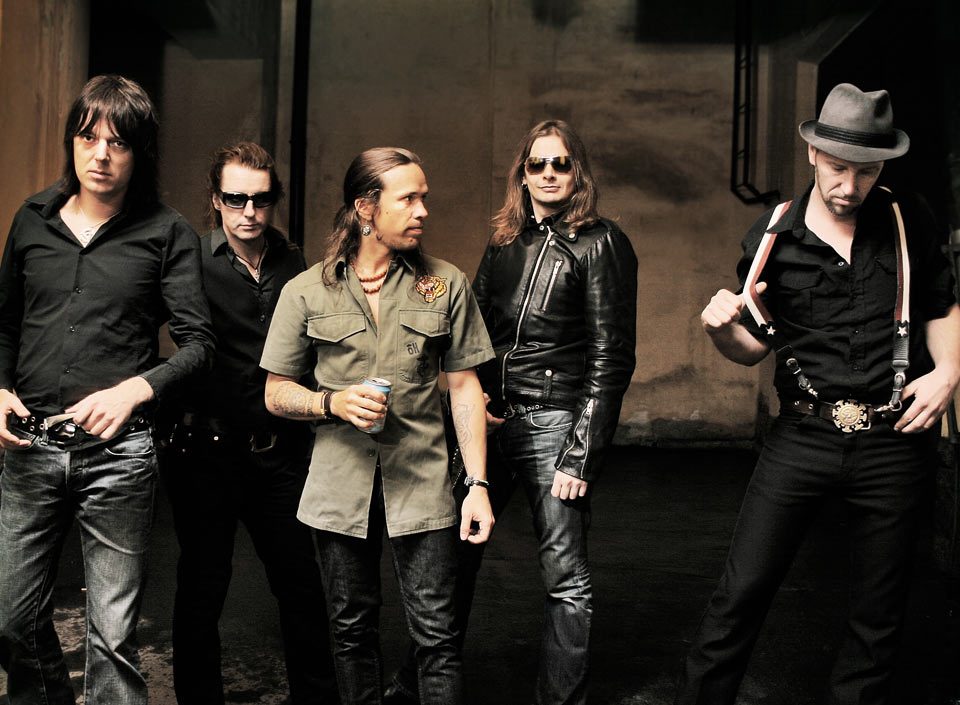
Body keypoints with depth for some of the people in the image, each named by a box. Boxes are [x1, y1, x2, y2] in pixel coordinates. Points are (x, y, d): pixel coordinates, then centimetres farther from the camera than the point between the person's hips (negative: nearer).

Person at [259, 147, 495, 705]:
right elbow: (277, 393, 7)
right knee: (353, 631, 12)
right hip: (340, 485, 1)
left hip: (422, 485, -1)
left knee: (436, 633, -2)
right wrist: (334, 402, -13)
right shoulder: (307, 292, 3)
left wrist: (479, 483, -3)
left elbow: (465, 388, 4)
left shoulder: (447, 285, 4)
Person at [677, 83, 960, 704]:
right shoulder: (773, 237, 0)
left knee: (879, 613, 12)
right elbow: (756, 345, 7)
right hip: (803, 436, -1)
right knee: (742, 593, -3)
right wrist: (722, 328, -14)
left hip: (894, 438, 1)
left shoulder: (909, 222, 2)